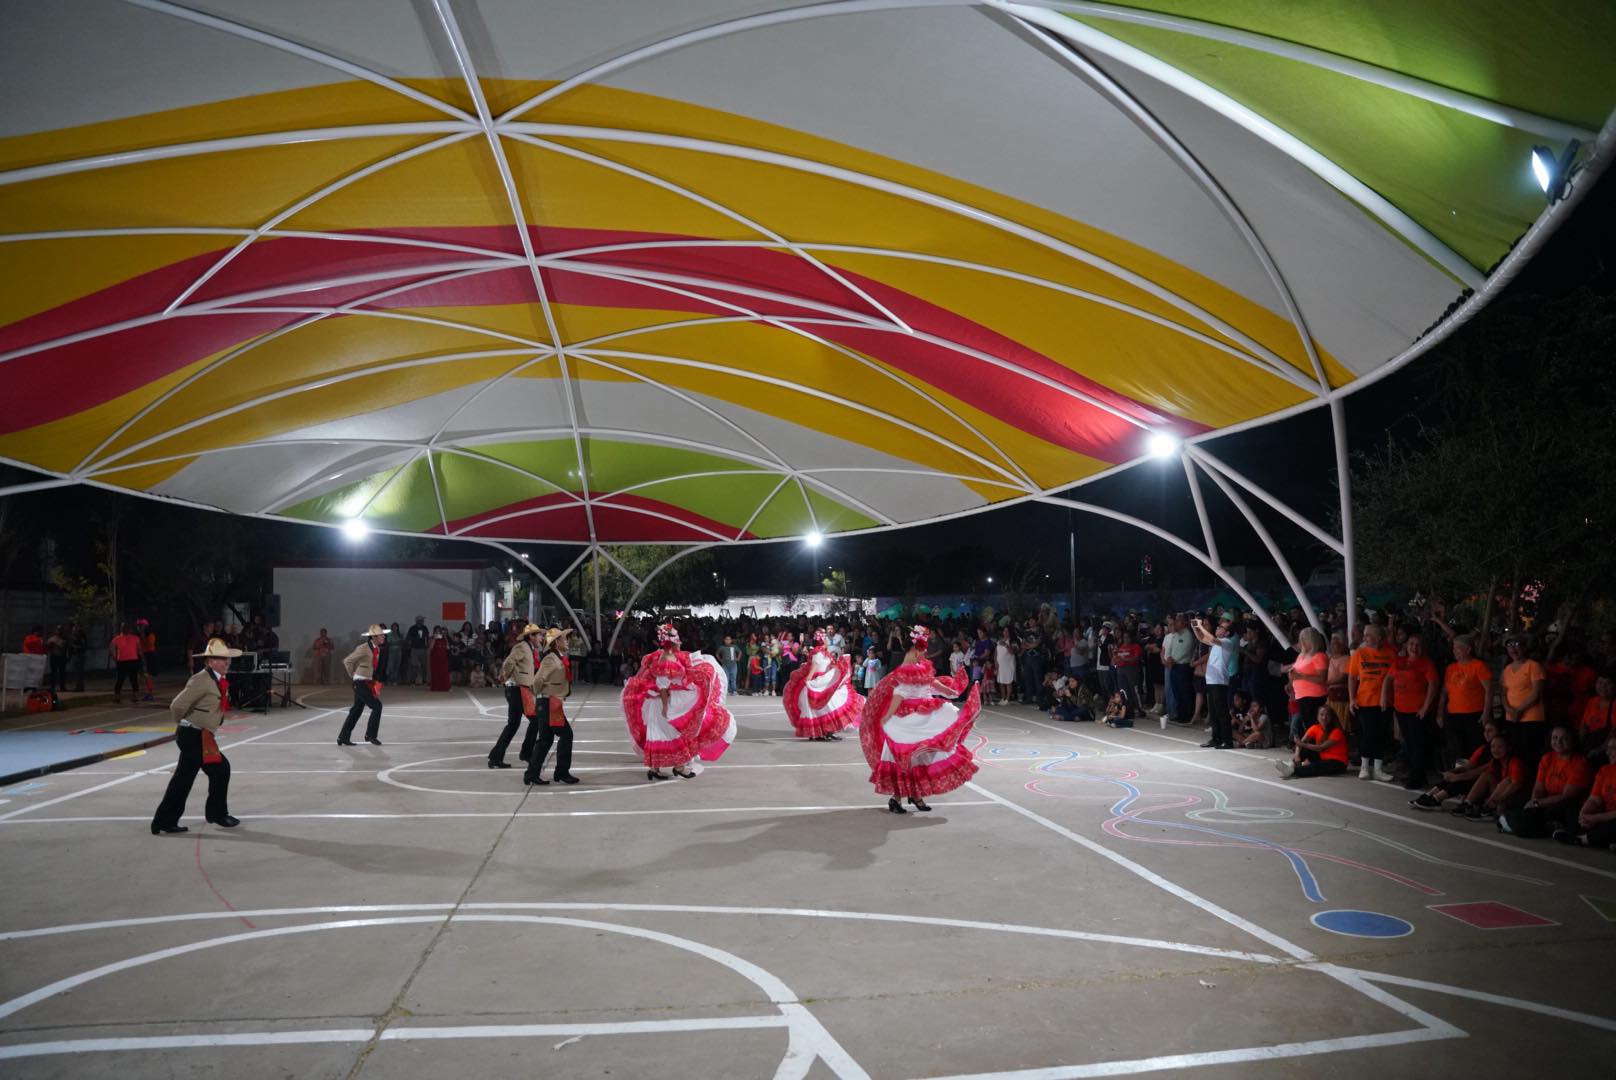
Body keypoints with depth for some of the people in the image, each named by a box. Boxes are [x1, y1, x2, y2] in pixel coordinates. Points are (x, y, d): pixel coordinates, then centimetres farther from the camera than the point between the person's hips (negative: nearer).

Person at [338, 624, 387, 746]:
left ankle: (343, 737, 21)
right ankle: (371, 735, 0)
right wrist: (354, 675, -4)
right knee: (377, 706, -10)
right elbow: (347, 661, -14)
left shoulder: (377, 649, 8)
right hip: (361, 683, -8)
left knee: (357, 710, 13)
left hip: (368, 683, 8)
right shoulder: (363, 648, -17)